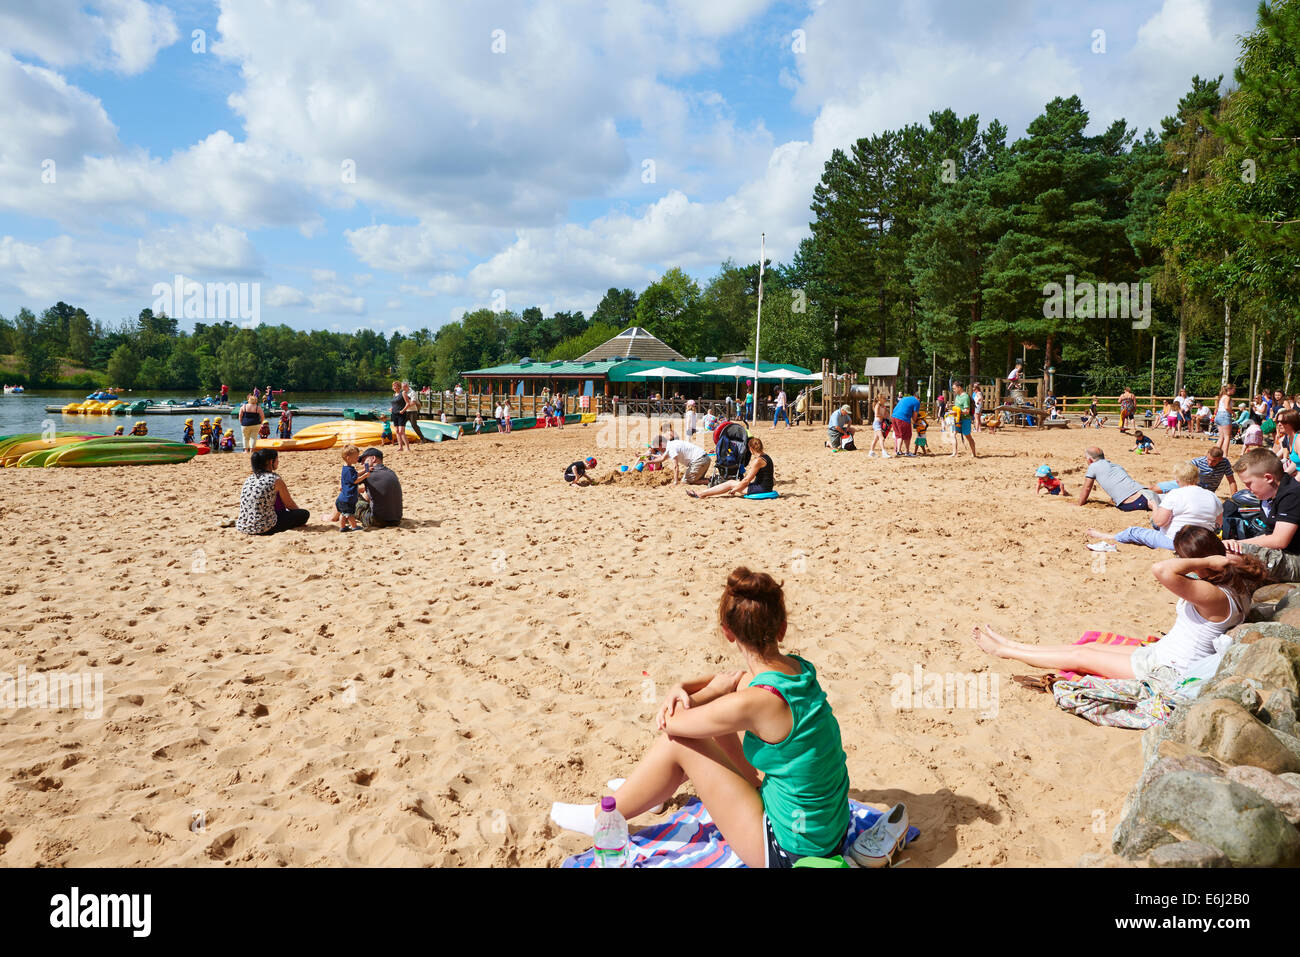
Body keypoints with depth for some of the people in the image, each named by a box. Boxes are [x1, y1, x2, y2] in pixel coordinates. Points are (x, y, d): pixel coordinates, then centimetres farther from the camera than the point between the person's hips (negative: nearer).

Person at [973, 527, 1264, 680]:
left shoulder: (1214, 596, -32)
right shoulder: (1230, 587, -2)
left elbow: (1162, 570, -44)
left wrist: (1209, 560, -32)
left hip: (1168, 669, -9)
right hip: (1162, 652, 9)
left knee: (1081, 656, 1)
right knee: (1089, 646, 14)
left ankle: (1004, 650, 14)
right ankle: (1011, 645, 24)